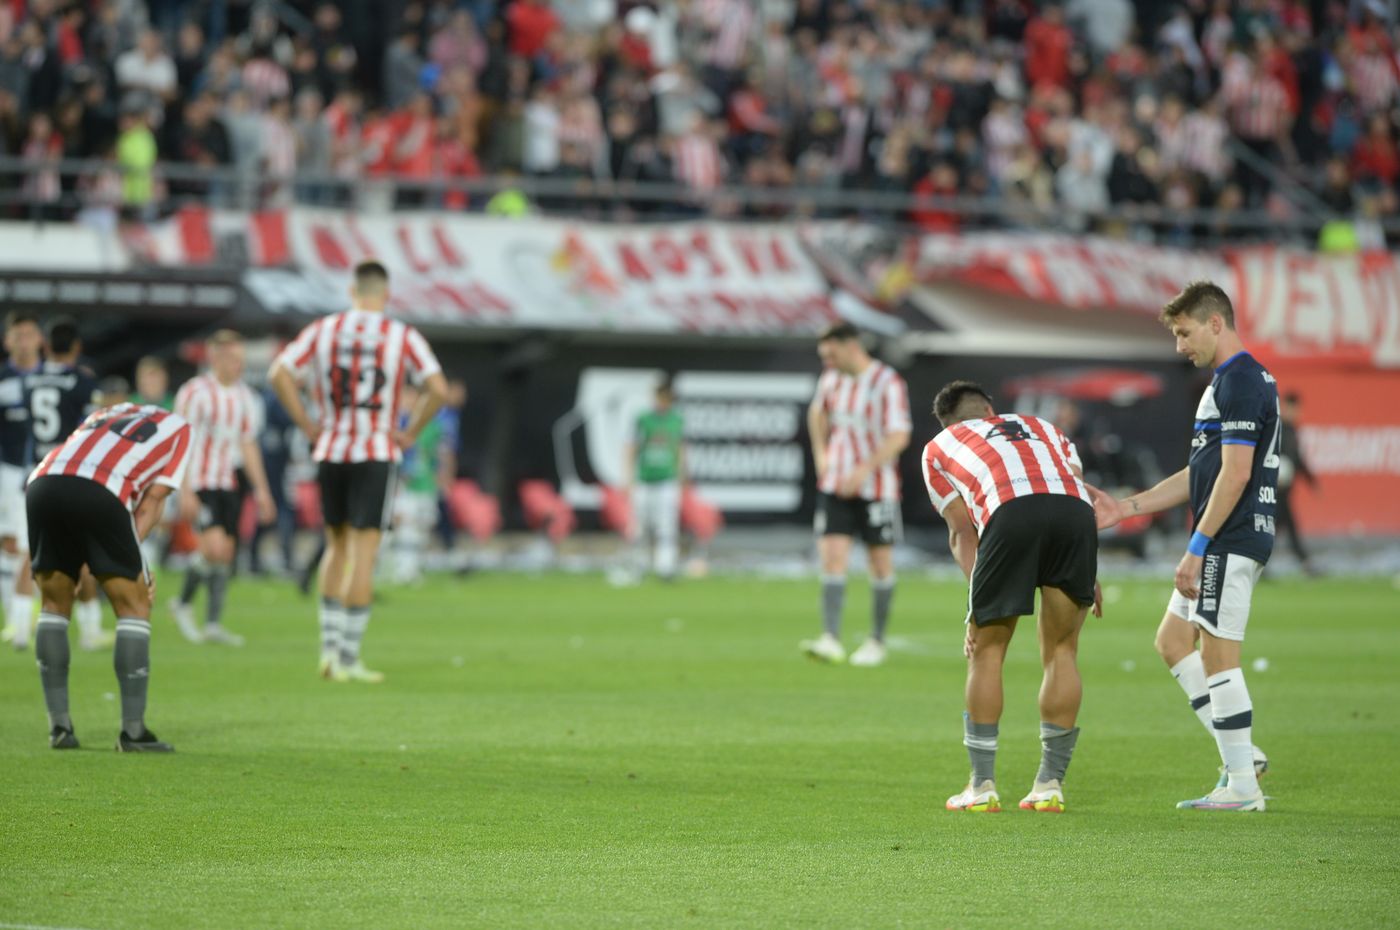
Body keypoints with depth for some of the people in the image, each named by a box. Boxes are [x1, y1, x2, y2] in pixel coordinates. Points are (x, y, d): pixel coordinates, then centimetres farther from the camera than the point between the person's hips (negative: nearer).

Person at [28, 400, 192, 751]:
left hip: (42, 484, 4)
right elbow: (152, 499, 13)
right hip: (101, 494, -4)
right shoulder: (178, 427, 27)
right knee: (134, 606, 8)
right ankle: (133, 731, 4)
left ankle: (59, 726, 16)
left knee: (55, 603, 19)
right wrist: (132, 554, 8)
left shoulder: (108, 413, 38)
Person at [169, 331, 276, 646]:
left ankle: (213, 623, 9)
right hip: (201, 482, -7)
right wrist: (185, 491, -17)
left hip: (230, 485, 7)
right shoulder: (195, 392, -9)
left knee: (226, 551, 3)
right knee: (214, 546, -18)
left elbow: (249, 445, 18)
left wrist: (261, 489, 14)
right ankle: (183, 604, 4)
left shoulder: (245, 396, 11)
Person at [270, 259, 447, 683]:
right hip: (376, 455, -3)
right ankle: (349, 658, -3)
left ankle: (330, 645, 14)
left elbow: (280, 374, -4)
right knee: (363, 554, -1)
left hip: (330, 453, 3)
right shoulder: (403, 336, -3)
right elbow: (437, 388, -12)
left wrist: (307, 425, 2)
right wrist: (410, 432, -2)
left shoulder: (323, 330, 3)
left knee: (337, 548, 18)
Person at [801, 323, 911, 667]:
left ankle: (876, 642, 17)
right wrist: (821, 454, 15)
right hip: (835, 488, 4)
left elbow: (899, 437, -19)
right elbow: (818, 412, 28)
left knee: (881, 563, 5)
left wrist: (864, 470, -27)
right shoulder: (831, 379, 6)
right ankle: (831, 641, -16)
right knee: (832, 558, -9)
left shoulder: (888, 383, -13)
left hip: (877, 488, -4)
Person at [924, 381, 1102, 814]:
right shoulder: (1041, 427, 40)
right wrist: (1088, 578, 21)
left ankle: (982, 786, 14)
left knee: (987, 650, 13)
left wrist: (977, 607, 15)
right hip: (1075, 508, 2)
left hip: (1010, 511, -2)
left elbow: (962, 531, 21)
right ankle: (1050, 784, 15)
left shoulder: (938, 448, 32)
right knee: (1061, 652, 15)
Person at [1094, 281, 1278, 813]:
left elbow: (1235, 473, -21)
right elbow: (1201, 473, 23)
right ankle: (1239, 754, 13)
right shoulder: (1229, 381, 18)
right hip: (1222, 544, 11)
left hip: (1230, 542, -11)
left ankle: (1242, 787, -2)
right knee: (1173, 641, 14)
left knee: (1218, 657, -7)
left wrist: (1197, 547, -20)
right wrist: (1128, 507, 20)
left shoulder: (1240, 382, -15)